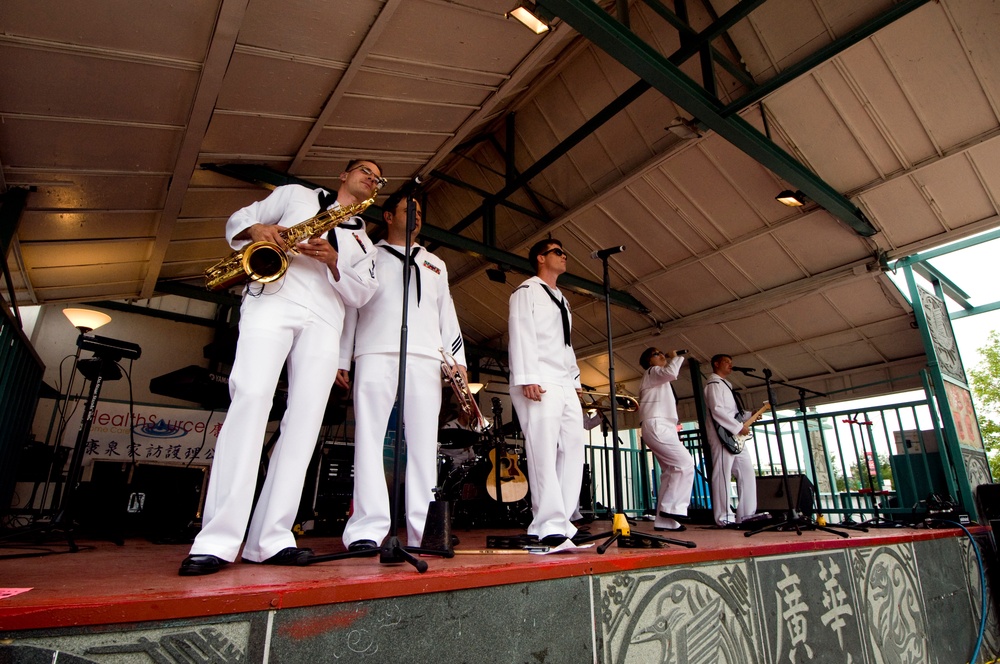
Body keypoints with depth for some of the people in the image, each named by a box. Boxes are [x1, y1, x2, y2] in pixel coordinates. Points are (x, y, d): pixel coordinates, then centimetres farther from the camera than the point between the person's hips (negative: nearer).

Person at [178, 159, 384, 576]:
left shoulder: (362, 241, 27)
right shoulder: (296, 194, 24)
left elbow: (360, 294, 13)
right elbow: (237, 221, 21)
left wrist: (333, 262, -5)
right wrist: (256, 229, -2)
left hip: (324, 321, 3)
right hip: (271, 302, -3)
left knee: (305, 419, -9)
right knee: (252, 398, -21)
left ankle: (270, 540, -5)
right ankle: (217, 541, -21)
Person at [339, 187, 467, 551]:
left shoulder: (434, 264, 28)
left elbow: (447, 315, 20)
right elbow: (349, 307, 12)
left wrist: (458, 359, 7)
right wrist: (341, 359, 3)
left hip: (425, 358, 3)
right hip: (376, 355, -2)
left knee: (424, 442, -4)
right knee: (370, 438, -10)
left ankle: (423, 531, -2)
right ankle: (367, 530, -9)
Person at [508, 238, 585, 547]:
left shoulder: (562, 300, 29)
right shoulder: (527, 290, 4)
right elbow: (521, 334, -8)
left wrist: (575, 378, 14)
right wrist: (527, 378, -18)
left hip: (565, 385, 8)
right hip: (539, 382, -8)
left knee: (573, 449, 1)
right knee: (543, 452, -12)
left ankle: (563, 522, 5)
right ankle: (550, 525, -10)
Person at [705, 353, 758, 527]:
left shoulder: (725, 385, 26)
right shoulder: (714, 384, -6)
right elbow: (717, 411, -18)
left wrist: (750, 415, 13)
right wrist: (739, 427, -17)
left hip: (735, 438, 10)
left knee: (747, 472, 10)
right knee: (722, 475, -8)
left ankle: (746, 514, 16)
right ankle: (724, 517, -6)